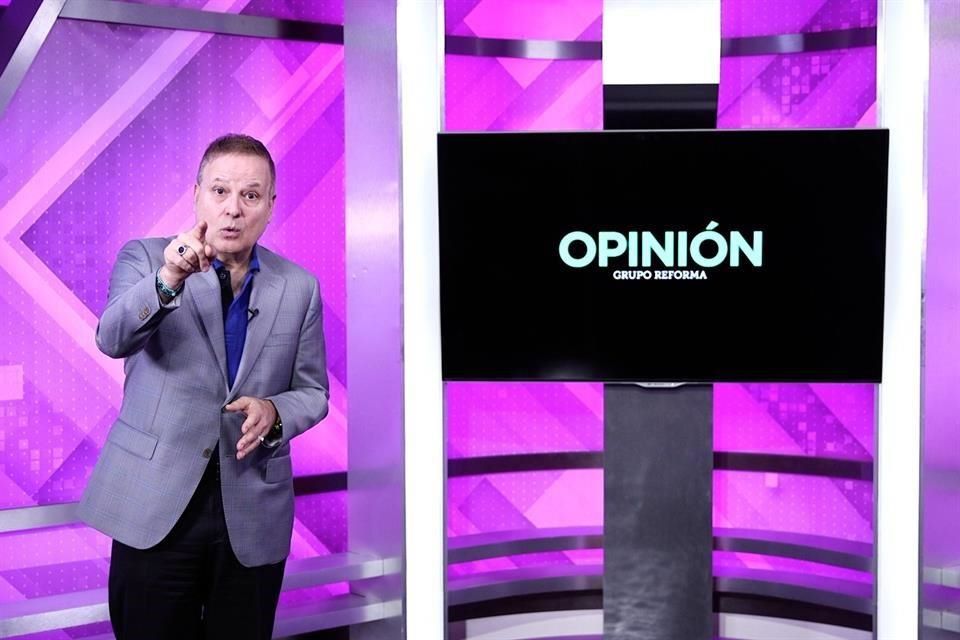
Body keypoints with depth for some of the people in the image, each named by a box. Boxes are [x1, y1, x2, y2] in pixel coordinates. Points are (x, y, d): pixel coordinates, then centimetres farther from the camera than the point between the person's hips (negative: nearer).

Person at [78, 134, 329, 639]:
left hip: (253, 517, 2)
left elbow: (312, 392, 9)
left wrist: (273, 411, -13)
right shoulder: (145, 258, 0)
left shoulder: (299, 288, 6)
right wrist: (167, 281, -36)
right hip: (156, 507, -2)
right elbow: (112, 338, -18)